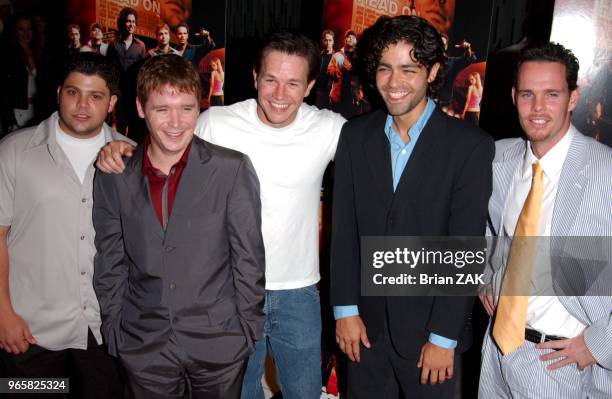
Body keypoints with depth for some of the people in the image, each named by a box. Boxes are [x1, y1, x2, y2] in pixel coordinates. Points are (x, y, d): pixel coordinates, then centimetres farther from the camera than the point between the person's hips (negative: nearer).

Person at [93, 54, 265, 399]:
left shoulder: (232, 169, -9)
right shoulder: (114, 177, -2)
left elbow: (249, 257, -5)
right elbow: (110, 263, 4)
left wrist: (248, 331, -3)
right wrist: (115, 334, 3)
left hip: (219, 343, -1)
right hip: (143, 347, 2)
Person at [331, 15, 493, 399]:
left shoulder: (471, 146, -12)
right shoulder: (355, 135, -1)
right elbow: (344, 228, 1)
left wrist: (444, 337, -11)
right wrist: (345, 309, -1)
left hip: (430, 330, -3)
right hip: (366, 323, 3)